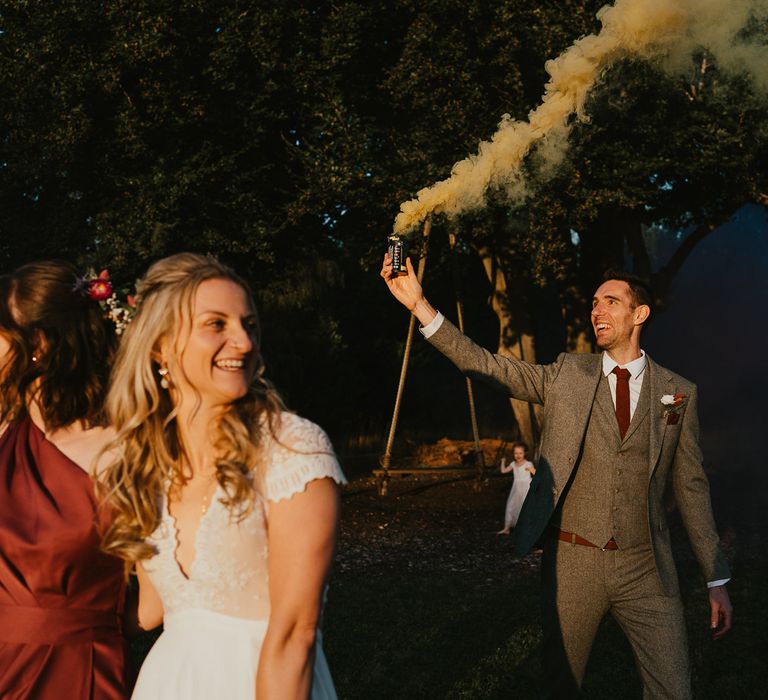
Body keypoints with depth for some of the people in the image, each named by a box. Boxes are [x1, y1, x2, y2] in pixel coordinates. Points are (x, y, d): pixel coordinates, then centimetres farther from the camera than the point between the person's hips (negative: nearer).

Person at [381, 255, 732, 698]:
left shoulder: (678, 393, 4)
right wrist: (420, 305, -16)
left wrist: (718, 581, 5)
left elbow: (692, 486, 7)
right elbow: (489, 366, -6)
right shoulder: (568, 374, 4)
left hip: (645, 570, 0)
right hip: (573, 562, 0)